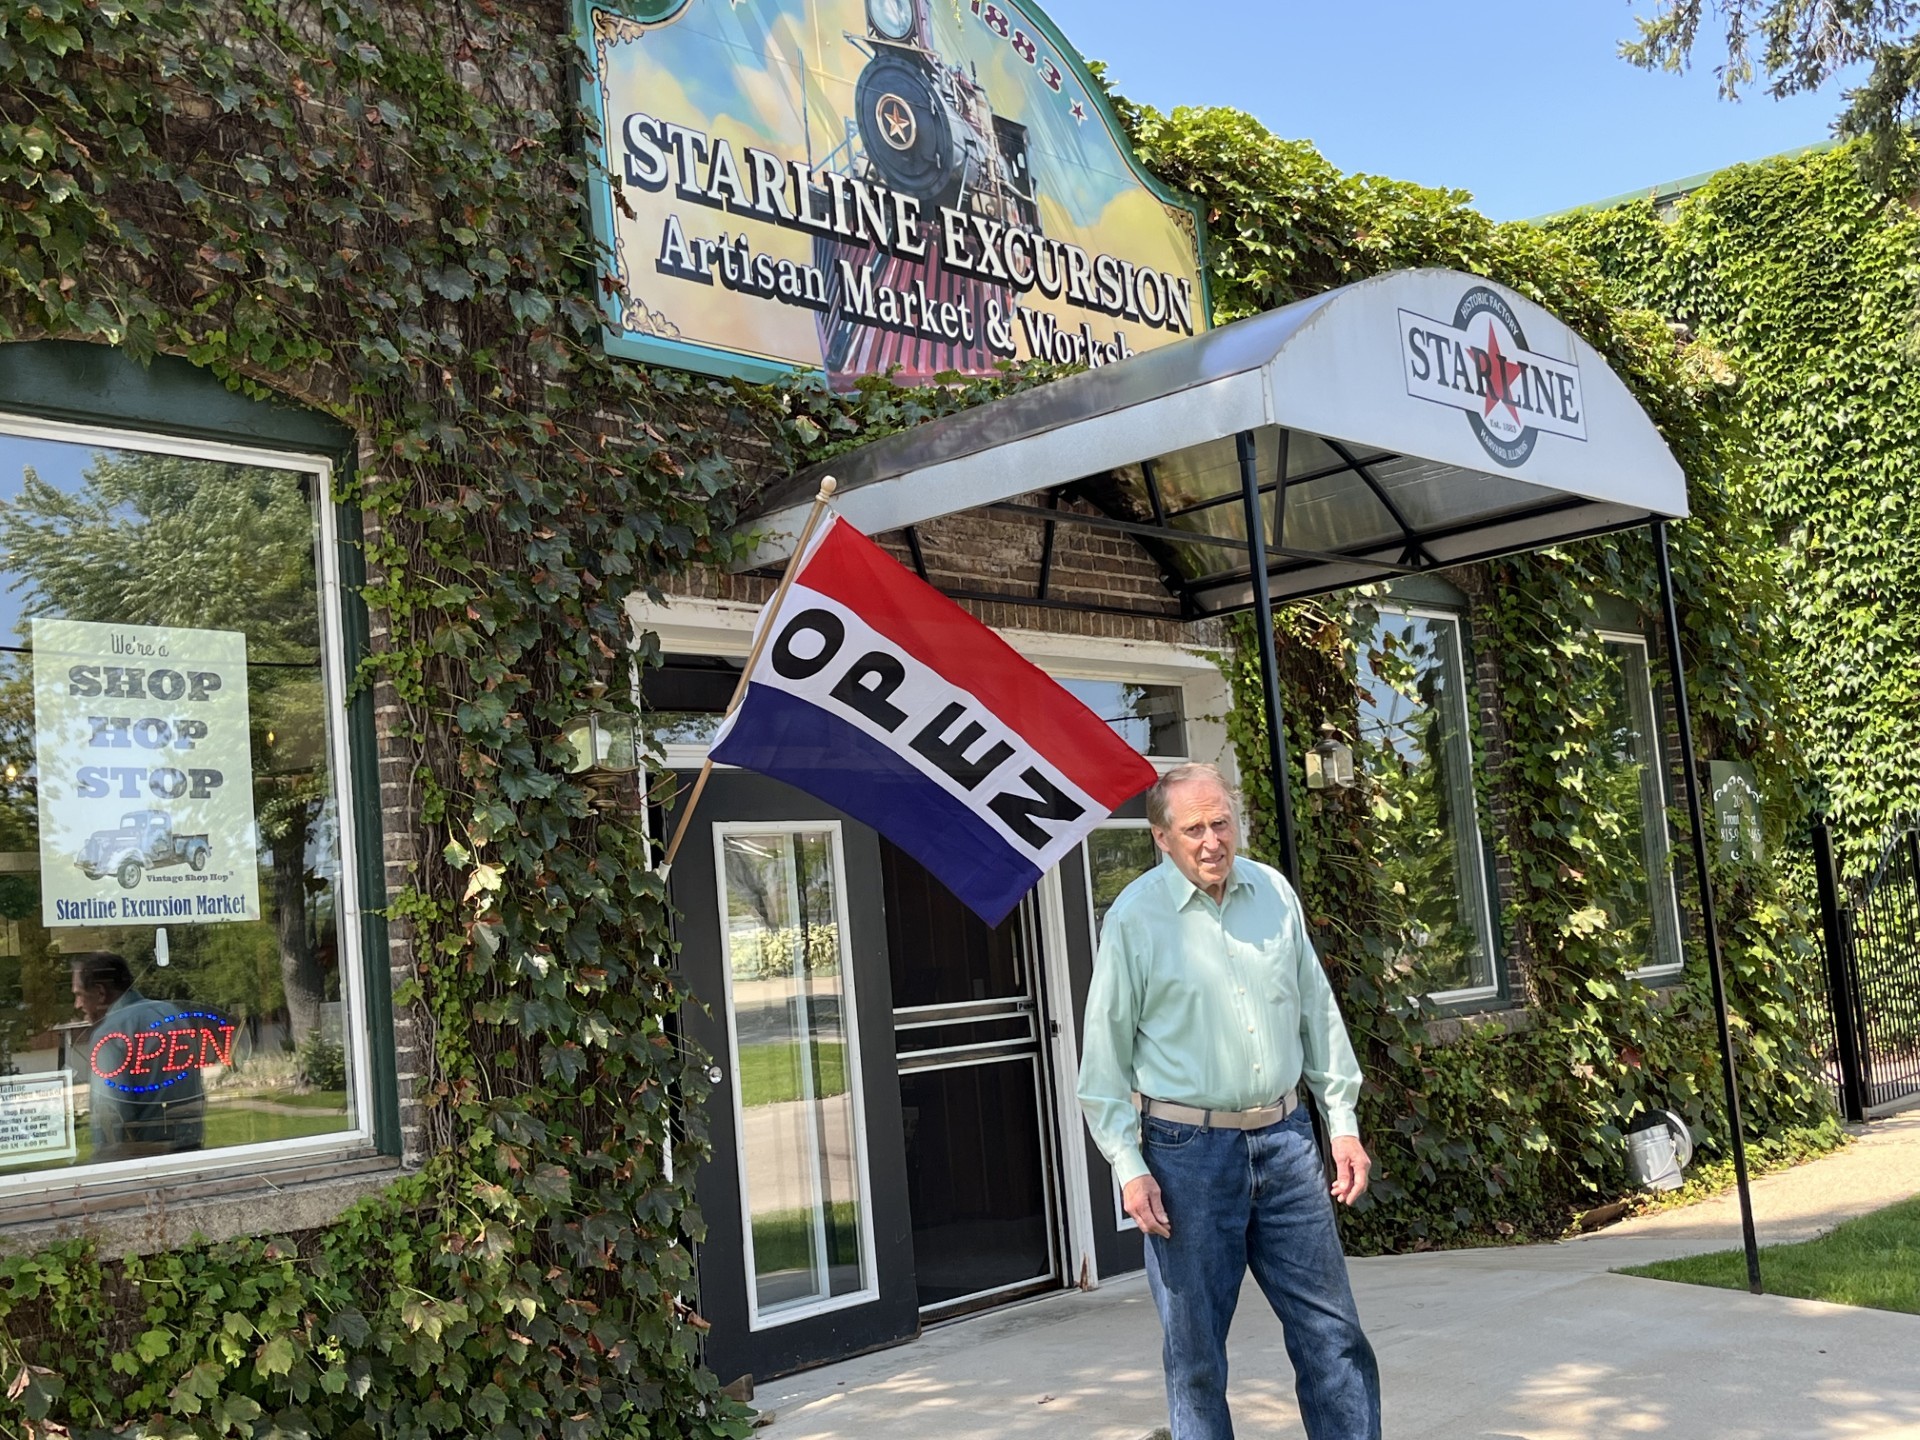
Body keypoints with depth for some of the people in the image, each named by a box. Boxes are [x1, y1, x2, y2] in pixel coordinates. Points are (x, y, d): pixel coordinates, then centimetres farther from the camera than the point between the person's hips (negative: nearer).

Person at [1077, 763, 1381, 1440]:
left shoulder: (1274, 893, 6)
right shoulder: (1134, 918, -6)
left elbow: (1319, 1014, 13)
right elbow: (1105, 1058, -3)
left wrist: (1343, 1122, 11)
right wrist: (1129, 1166, -8)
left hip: (1283, 1139, 4)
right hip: (1187, 1151, -3)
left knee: (1332, 1332, 8)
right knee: (1196, 1347, 6)